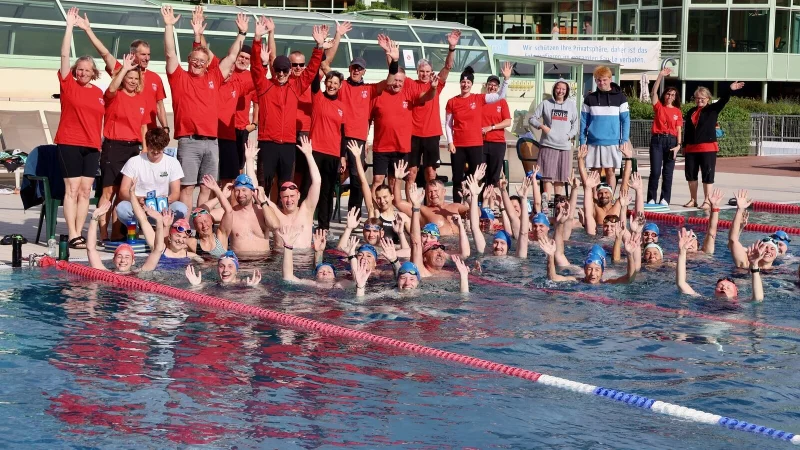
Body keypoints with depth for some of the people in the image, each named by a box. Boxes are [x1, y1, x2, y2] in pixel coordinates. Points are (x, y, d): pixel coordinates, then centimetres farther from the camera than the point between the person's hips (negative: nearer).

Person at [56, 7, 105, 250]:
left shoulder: (99, 92, 10)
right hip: (69, 143, -4)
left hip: (92, 146, 4)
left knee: (85, 190, 3)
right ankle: (72, 236, -6)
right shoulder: (68, 85, -1)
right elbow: (64, 55, -8)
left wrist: (100, 143, 12)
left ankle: (79, 233, 8)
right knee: (72, 189, -5)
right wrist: (70, 26, -11)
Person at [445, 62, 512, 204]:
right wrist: (450, 142, -3)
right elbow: (448, 124, 5)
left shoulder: (479, 99, 2)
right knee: (457, 178, 4)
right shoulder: (452, 102, 2)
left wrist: (506, 78, -13)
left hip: (476, 145, 0)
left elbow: (500, 96, -3)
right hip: (457, 145, 0)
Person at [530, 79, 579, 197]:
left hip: (565, 145, 3)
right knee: (548, 175, -8)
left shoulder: (571, 105, 12)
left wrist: (570, 135, 0)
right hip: (548, 144, -3)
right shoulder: (546, 104, 4)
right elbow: (533, 118, 6)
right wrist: (542, 126, -12)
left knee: (561, 176, 5)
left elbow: (576, 122, 15)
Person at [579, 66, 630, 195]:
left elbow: (625, 120, 2)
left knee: (610, 172, 2)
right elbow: (584, 120, 8)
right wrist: (583, 141, 1)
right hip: (593, 142, 2)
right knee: (595, 172, 4)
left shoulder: (620, 97, 2)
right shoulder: (590, 98, 7)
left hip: (612, 142, -2)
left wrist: (625, 140, -6)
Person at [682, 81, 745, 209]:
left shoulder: (712, 110, 2)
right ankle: (693, 200, 18)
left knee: (707, 175, -3)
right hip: (691, 148, 5)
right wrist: (684, 146, 13)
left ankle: (707, 201, 0)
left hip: (708, 148, -5)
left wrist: (730, 90, -30)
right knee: (690, 174, 8)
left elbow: (723, 101, -14)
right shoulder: (691, 112, 14)